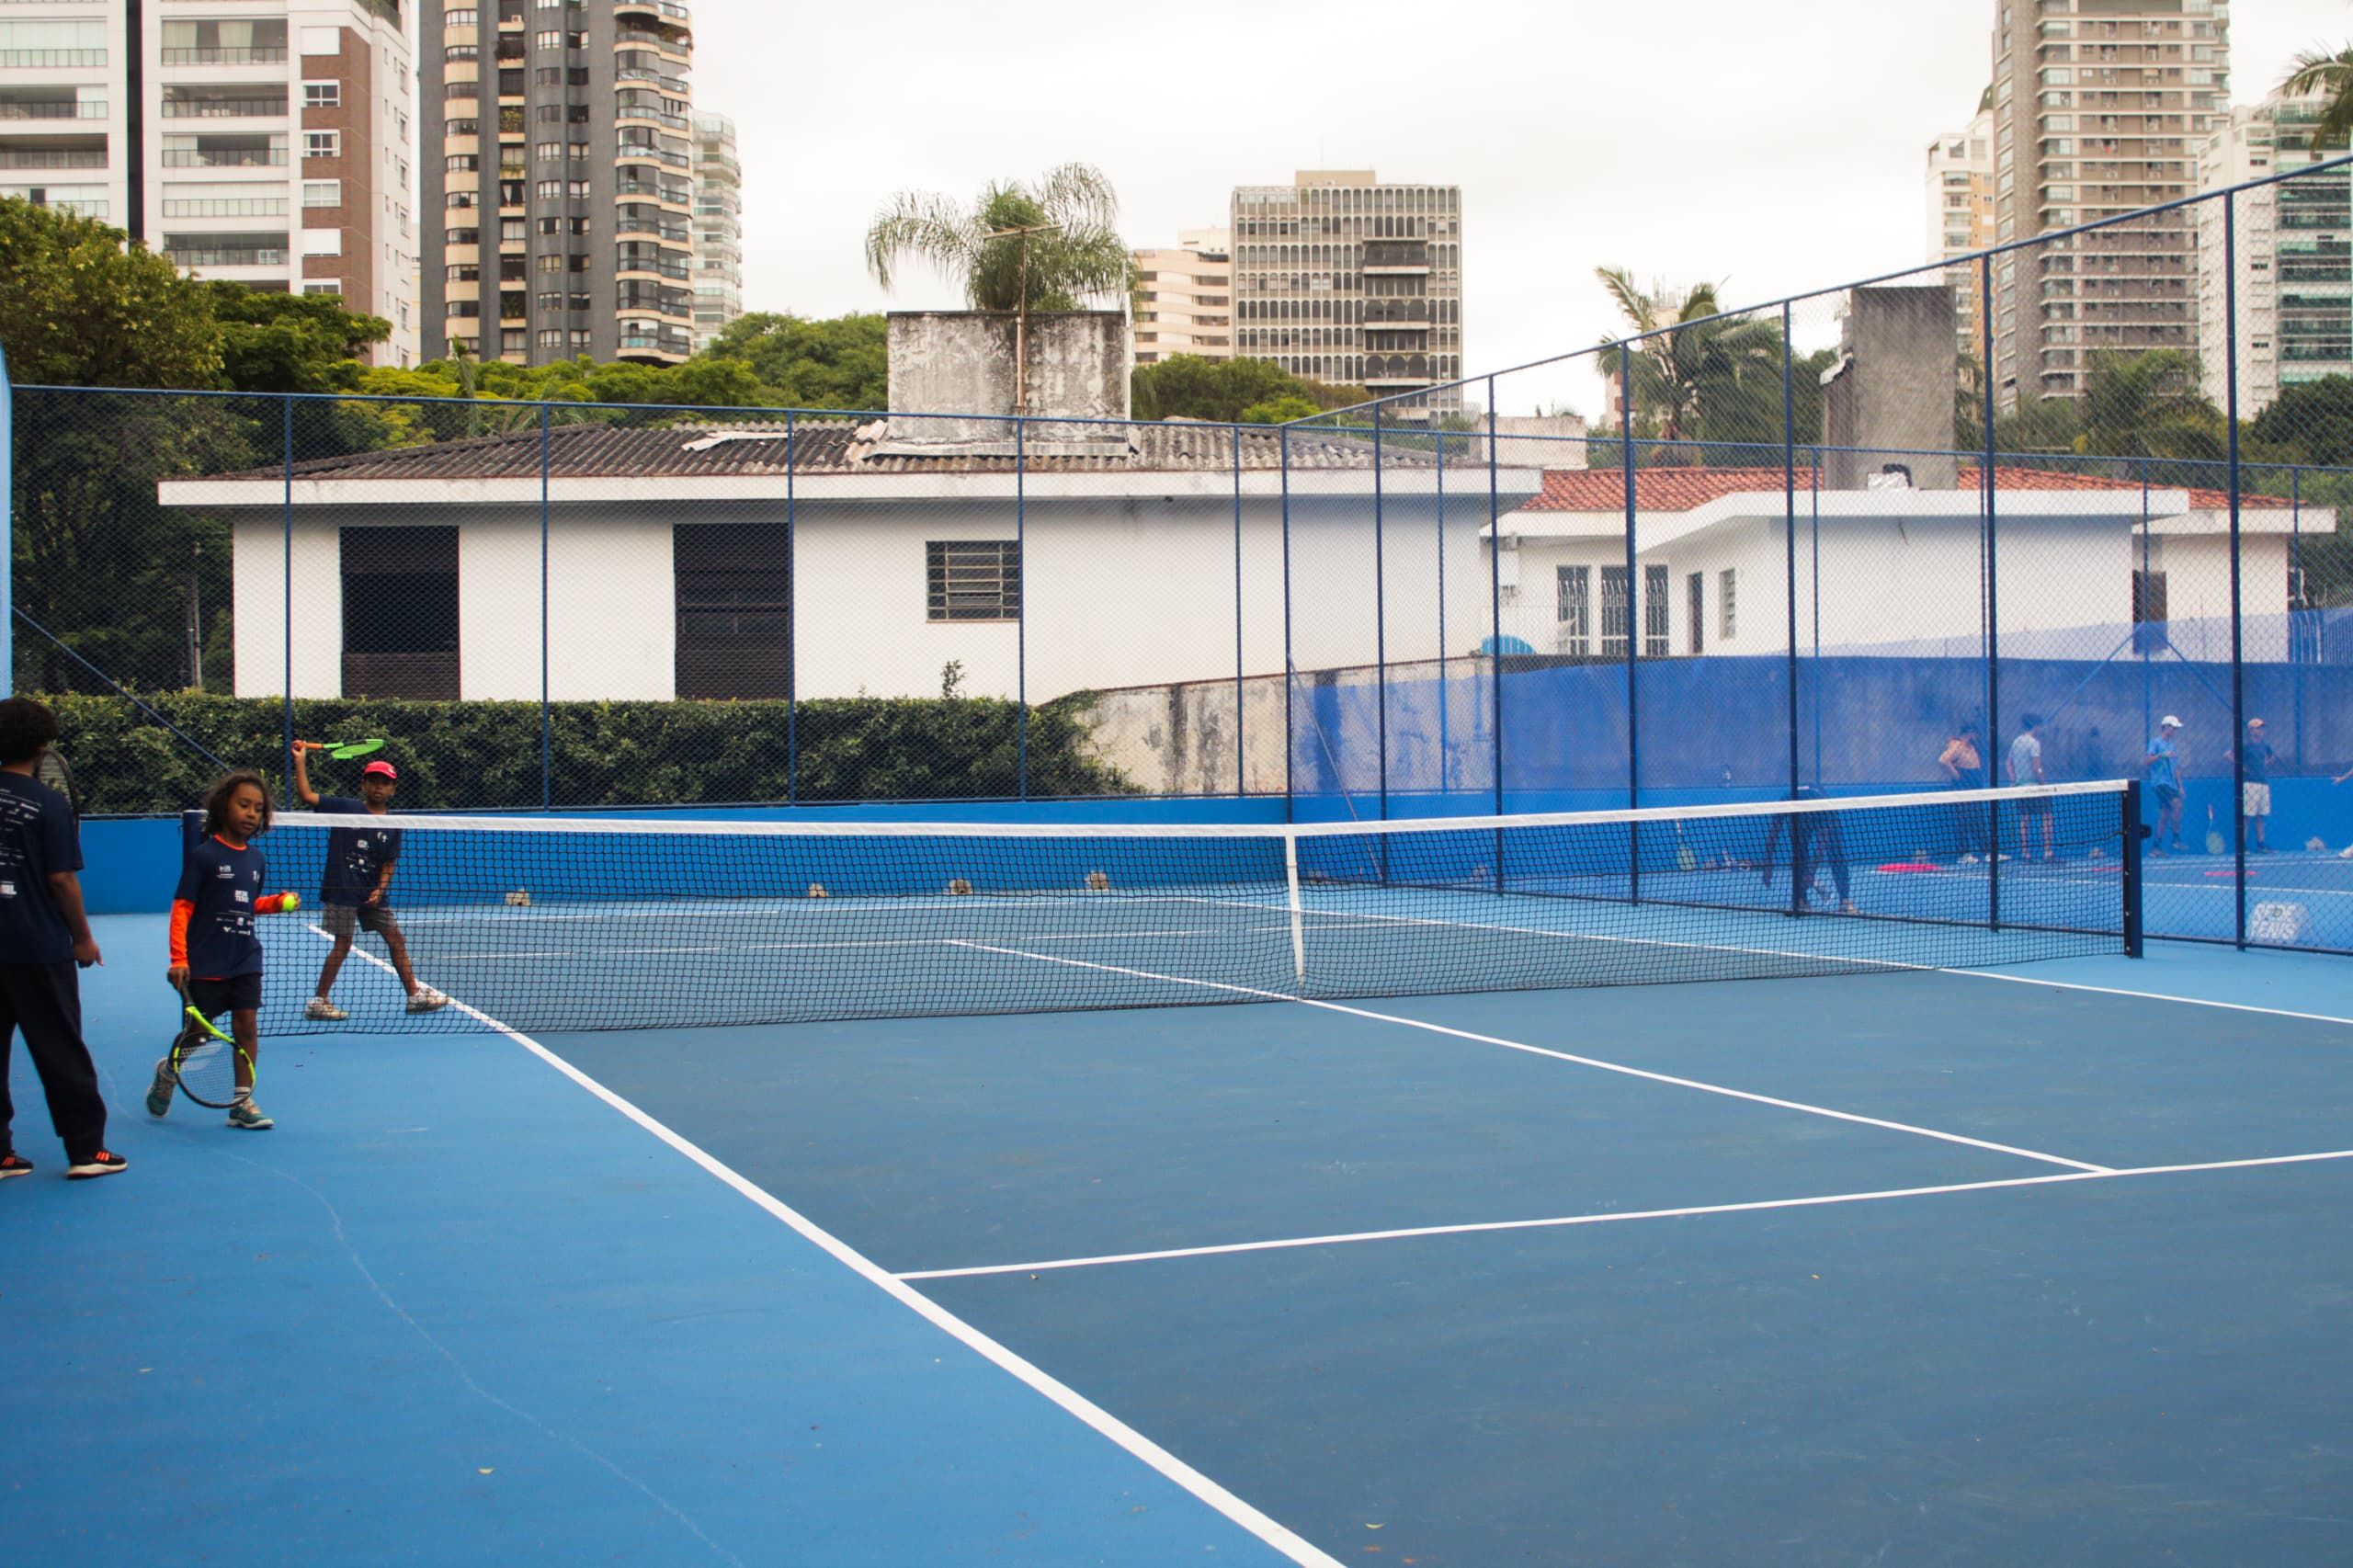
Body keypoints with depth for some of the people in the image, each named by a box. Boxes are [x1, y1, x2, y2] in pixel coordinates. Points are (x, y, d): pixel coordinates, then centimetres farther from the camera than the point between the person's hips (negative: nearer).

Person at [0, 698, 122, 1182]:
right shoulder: (49, 804, -11)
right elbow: (61, 879, -11)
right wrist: (83, 937, 0)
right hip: (39, 947, -4)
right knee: (62, 1052, 5)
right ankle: (85, 1150, 9)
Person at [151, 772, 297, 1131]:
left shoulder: (256, 860, 9)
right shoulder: (204, 855, -9)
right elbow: (182, 907, -10)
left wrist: (278, 901, 2)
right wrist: (178, 959, -16)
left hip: (245, 960, 5)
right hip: (205, 963, -5)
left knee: (246, 1025, -1)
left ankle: (242, 1102, 5)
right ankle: (168, 1071, 35)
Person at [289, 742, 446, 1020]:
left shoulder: (392, 825, 5)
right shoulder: (345, 808, -3)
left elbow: (388, 864, 4)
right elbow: (307, 795, -8)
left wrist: (381, 889, -11)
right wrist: (301, 760, -11)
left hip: (372, 893, 5)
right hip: (341, 891, -4)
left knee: (396, 940, 6)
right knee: (342, 944, -4)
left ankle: (415, 994, 15)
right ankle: (317, 1002, 5)